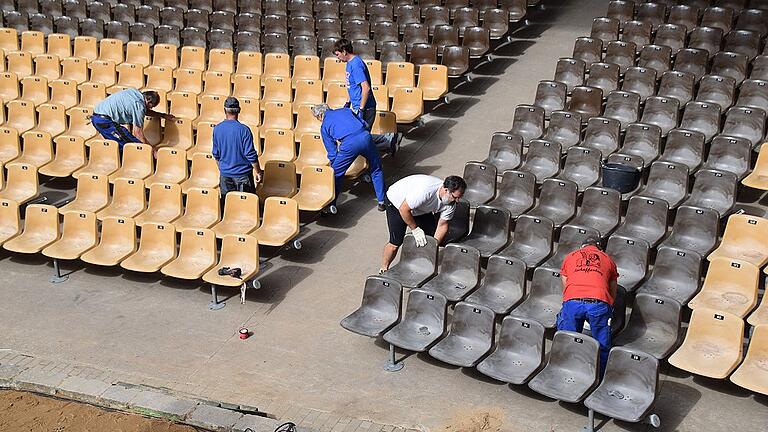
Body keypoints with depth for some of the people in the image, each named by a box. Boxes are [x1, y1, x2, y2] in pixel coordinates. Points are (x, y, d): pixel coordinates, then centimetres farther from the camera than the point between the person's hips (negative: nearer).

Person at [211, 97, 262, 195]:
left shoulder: (217, 129, -4)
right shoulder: (244, 130, -18)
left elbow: (216, 154, 7)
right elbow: (251, 154, -15)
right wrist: (258, 172, -3)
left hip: (225, 173, 4)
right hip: (243, 173, -4)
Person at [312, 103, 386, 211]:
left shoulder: (324, 126, 20)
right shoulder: (345, 110, 29)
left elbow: (332, 151, 18)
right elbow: (365, 124, 26)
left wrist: (333, 166, 30)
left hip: (349, 143, -3)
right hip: (365, 136, 4)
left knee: (336, 174, 16)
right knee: (376, 169, 23)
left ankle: (331, 205, 20)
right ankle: (382, 202, 27)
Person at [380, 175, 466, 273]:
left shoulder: (451, 203, -20)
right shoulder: (425, 191, -43)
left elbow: (442, 225, -8)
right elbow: (403, 209, -33)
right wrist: (415, 229, -23)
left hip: (421, 209, 7)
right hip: (396, 203, -6)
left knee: (431, 236, -3)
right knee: (395, 243, -11)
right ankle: (383, 269, 9)